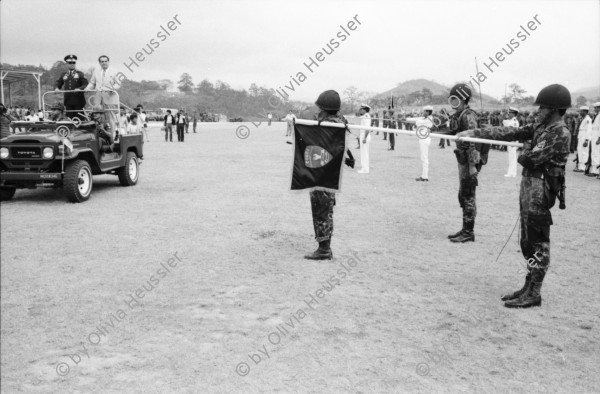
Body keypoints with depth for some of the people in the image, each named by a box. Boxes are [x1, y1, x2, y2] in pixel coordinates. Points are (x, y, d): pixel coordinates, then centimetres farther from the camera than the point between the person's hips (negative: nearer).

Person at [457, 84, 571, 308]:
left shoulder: (560, 133, -14)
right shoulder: (541, 127, 12)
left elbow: (532, 158, -21)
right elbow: (510, 133, 10)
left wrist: (522, 155, 3)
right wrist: (475, 133, 5)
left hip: (540, 191, -9)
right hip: (528, 187, 9)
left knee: (538, 243, -2)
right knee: (528, 241, 13)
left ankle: (534, 294, 5)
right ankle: (529, 287, 23)